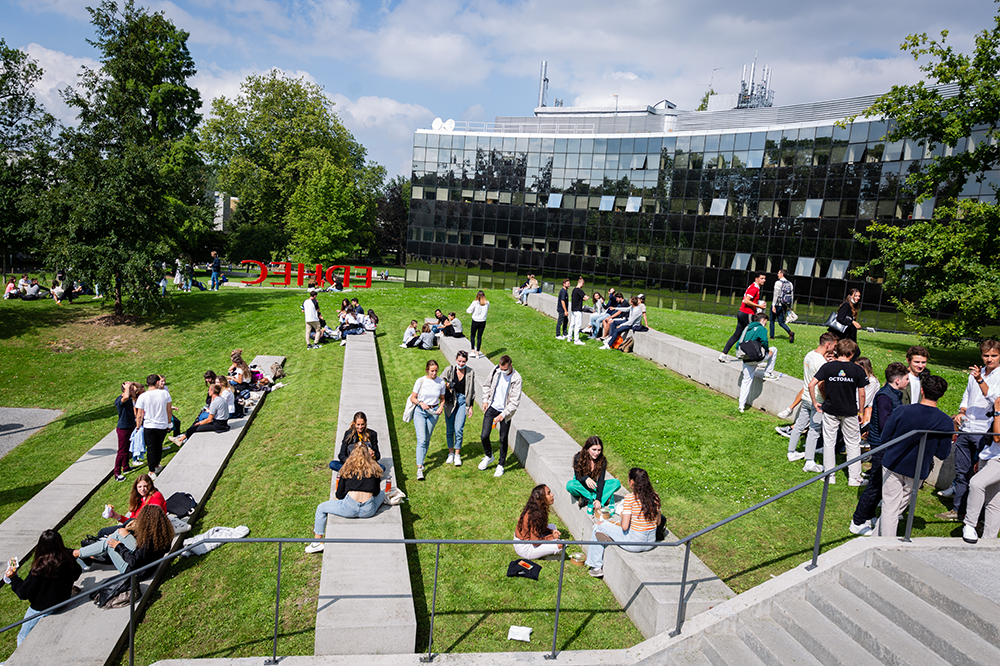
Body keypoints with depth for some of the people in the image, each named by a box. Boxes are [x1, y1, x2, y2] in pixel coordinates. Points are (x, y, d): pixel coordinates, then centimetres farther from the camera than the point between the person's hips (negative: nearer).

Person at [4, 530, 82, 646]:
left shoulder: (39, 568, -31)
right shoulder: (68, 560, -18)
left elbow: (24, 593, -17)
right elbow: (76, 574, 3)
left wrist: (13, 578, -7)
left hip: (40, 609, -5)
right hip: (63, 604, 5)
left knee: (23, 638, 19)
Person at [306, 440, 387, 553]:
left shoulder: (347, 469, 8)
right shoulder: (375, 469, 9)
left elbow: (339, 495, 11)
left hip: (349, 508, -2)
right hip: (368, 511, 2)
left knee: (321, 508, 24)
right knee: (382, 493, 34)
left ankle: (317, 542, 26)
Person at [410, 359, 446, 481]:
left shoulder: (441, 382, -2)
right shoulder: (420, 381, -9)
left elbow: (442, 399, 11)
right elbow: (412, 398, -2)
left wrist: (441, 407, -8)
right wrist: (421, 403, -20)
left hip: (433, 412, 3)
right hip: (420, 411, -3)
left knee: (427, 439, 10)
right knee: (421, 440, -13)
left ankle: (421, 460, 32)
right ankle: (419, 468, -16)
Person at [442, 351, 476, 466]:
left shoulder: (471, 372, -2)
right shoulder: (449, 370, -5)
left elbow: (472, 391, 6)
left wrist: (471, 406, 6)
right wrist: (445, 385, -19)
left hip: (463, 401, -1)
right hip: (450, 401, 1)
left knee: (459, 429, -8)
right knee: (449, 429, 7)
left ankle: (457, 455, 5)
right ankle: (451, 453, 24)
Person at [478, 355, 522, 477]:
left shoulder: (516, 379, -17)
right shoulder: (496, 370, -5)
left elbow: (515, 401, -16)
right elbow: (487, 385, 12)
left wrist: (503, 414, -20)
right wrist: (485, 400, 3)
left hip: (505, 411, -3)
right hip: (492, 407, 3)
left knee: (503, 439, 7)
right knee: (484, 436, -2)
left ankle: (501, 465, 25)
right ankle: (489, 456, 27)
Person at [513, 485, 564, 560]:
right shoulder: (535, 515, -29)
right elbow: (535, 542, -25)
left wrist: (551, 531, -3)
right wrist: (552, 537, -13)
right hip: (524, 549, -10)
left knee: (552, 526, 16)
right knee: (560, 545, -19)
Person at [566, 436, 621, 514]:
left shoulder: (602, 460, -14)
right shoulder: (578, 458, -19)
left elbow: (601, 481, -21)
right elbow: (578, 477, -20)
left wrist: (598, 499, -33)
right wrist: (586, 478, -45)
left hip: (594, 486, 2)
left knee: (616, 483, -20)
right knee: (570, 485, -37)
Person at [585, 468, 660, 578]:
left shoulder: (630, 498, -20)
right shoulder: (655, 496, -1)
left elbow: (624, 526, -20)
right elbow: (658, 522, 8)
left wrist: (623, 515, 0)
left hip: (634, 543, -7)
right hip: (651, 542, 7)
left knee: (599, 527, 13)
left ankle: (597, 567, 23)